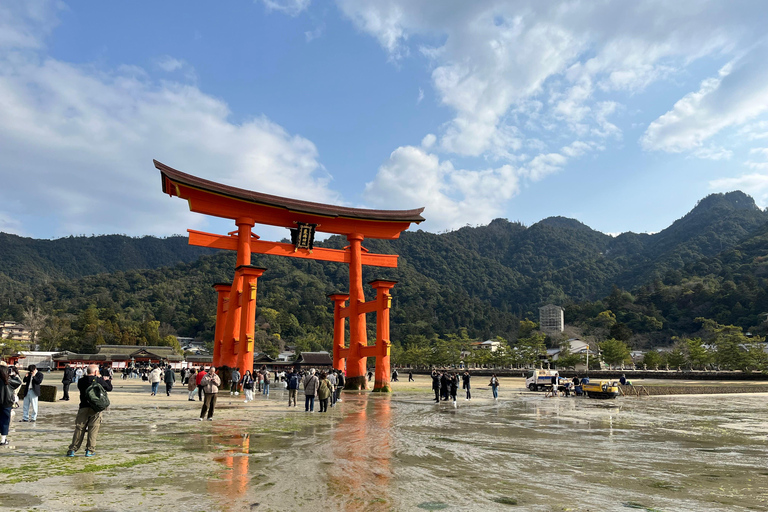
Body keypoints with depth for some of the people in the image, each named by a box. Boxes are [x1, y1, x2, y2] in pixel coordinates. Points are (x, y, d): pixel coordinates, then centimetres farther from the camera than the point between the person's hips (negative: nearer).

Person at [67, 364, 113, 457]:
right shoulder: (99, 380, -6)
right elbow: (109, 388, 4)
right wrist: (108, 380, 25)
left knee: (79, 429, 9)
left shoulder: (81, 381, 4)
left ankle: (72, 450, 10)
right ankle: (89, 451, 3)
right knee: (93, 430, 3)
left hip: (83, 407, 3)